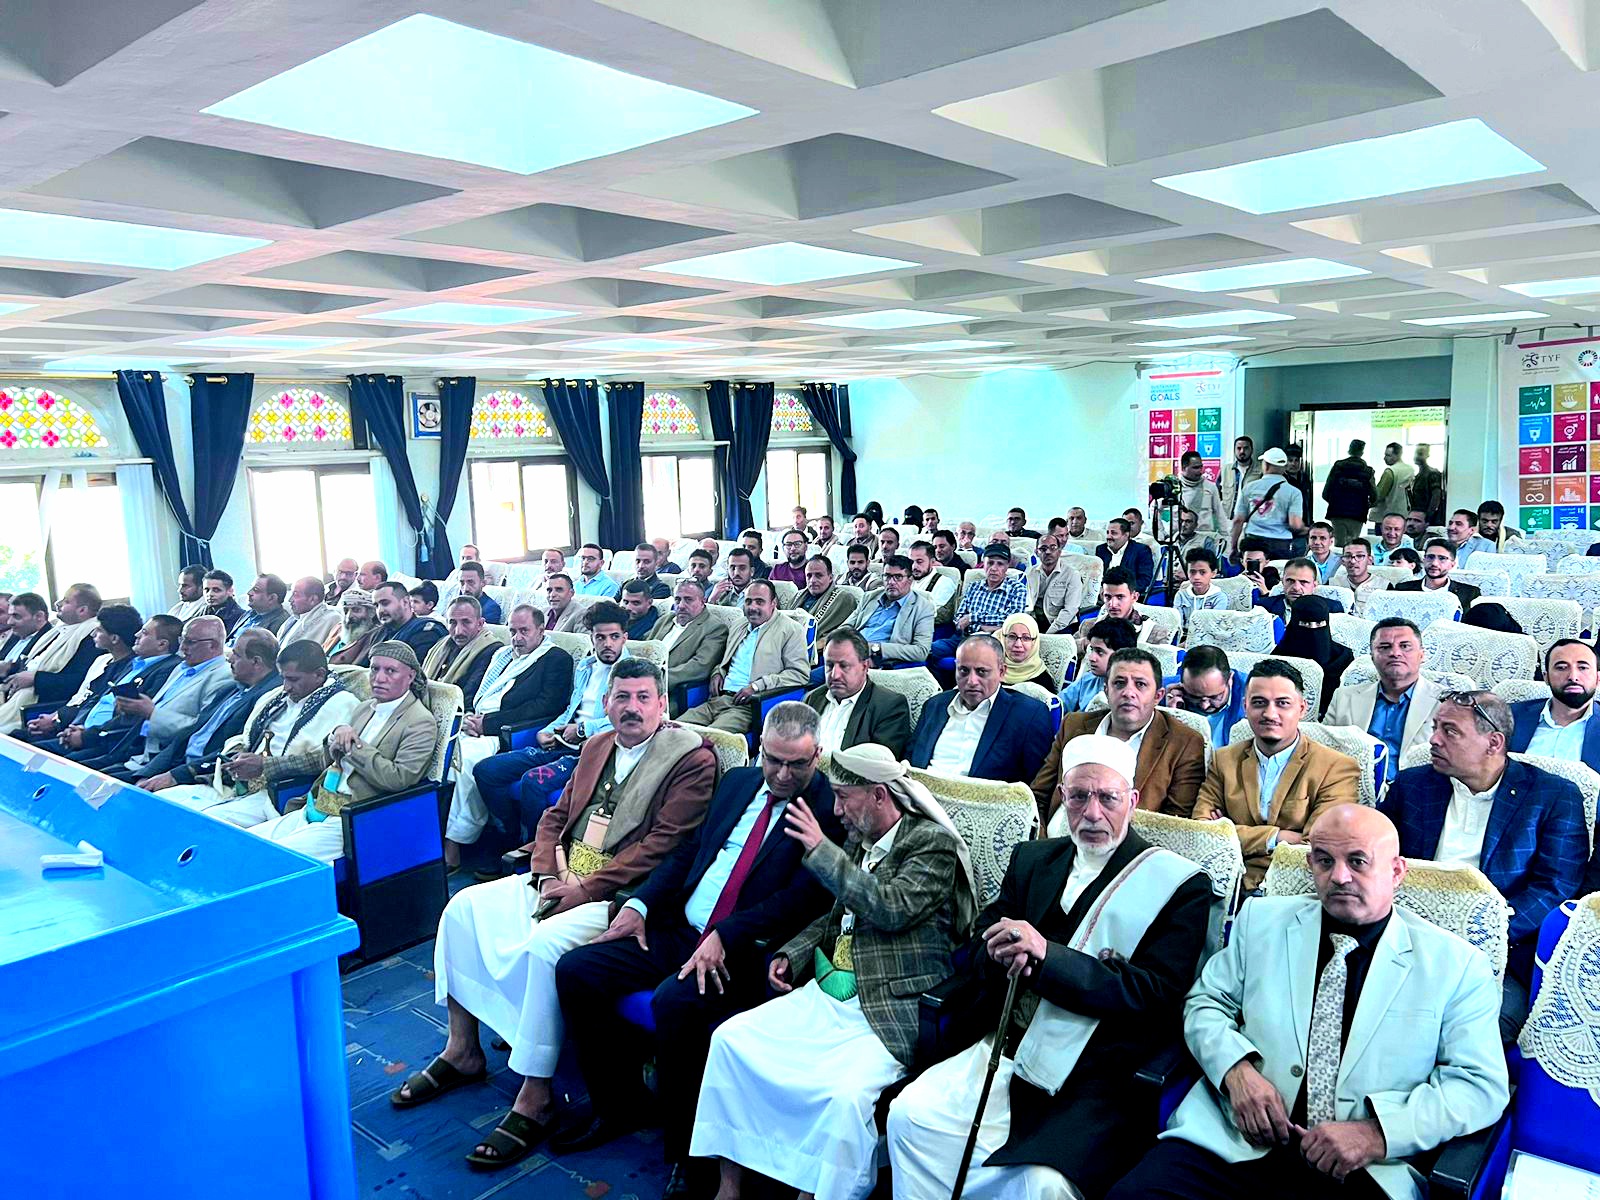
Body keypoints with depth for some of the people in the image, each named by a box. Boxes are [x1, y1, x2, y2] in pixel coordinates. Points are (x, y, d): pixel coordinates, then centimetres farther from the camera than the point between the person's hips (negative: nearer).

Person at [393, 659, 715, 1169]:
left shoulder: (692, 758, -10)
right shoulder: (595, 747, 15)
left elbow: (664, 845, -17)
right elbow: (556, 815, 18)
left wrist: (586, 887, -19)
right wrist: (550, 873, -2)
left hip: (618, 893, -8)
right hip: (561, 878, 8)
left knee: (544, 943, -31)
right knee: (464, 907, -3)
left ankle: (535, 1100, -17)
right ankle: (462, 1050, 11)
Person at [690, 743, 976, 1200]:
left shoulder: (933, 842, -8)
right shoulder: (857, 843, 14)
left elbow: (893, 908, -20)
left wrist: (822, 850, -17)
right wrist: (792, 954, 9)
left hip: (891, 1010, -7)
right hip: (827, 992, 8)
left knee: (846, 1094, -31)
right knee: (730, 1038, -4)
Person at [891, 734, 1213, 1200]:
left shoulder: (1179, 884, -1)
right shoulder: (1033, 859, 15)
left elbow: (1158, 995, -11)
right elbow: (975, 949, 14)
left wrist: (1046, 955, -21)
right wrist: (1003, 953, -12)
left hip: (1098, 1078, -4)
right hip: (1007, 1047, 5)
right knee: (909, 1116, -16)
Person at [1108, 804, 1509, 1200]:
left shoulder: (1459, 966, 5)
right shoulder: (1262, 920, 11)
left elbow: (1483, 1084, 1)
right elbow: (1206, 1001, 14)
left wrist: (1377, 1135, -13)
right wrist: (1236, 1068, -8)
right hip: (1235, 1142, 1)